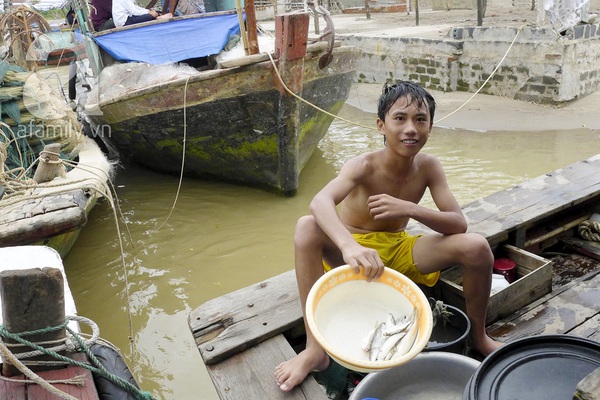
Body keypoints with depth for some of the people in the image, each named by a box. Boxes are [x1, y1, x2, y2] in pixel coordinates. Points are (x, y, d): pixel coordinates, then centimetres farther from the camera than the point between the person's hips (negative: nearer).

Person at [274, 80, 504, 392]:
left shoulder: (428, 166, -11)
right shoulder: (365, 166, -23)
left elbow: (459, 224, -16)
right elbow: (320, 201, -42)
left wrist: (410, 209, -34)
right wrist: (349, 246, -62)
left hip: (399, 250, 3)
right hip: (352, 253, -3)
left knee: (477, 247, -18)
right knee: (307, 227, -34)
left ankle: (478, 335, 9)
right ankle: (316, 349, -28)